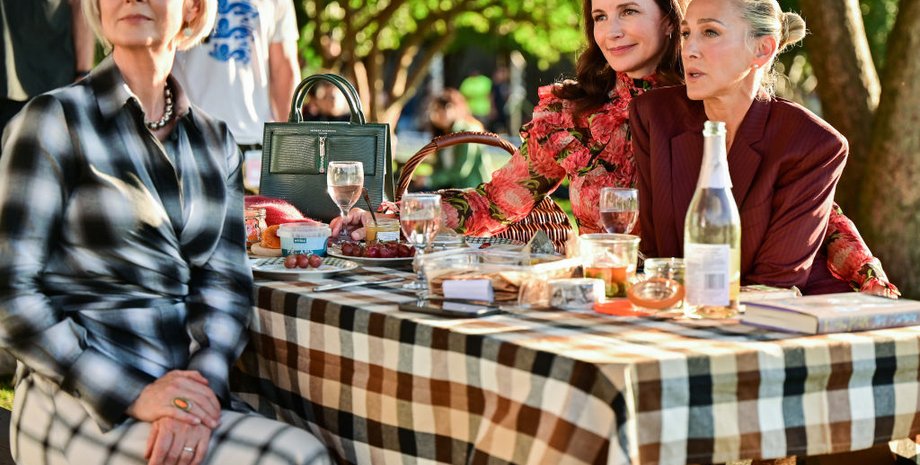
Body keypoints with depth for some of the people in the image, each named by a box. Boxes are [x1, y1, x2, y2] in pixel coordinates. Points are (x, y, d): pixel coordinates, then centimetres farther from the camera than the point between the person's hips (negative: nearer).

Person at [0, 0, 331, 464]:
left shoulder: (214, 140, 15)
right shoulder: (55, 120, 0)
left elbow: (225, 283, 7)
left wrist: (202, 386, -13)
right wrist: (132, 395, -16)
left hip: (184, 384, 5)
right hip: (79, 397, -5)